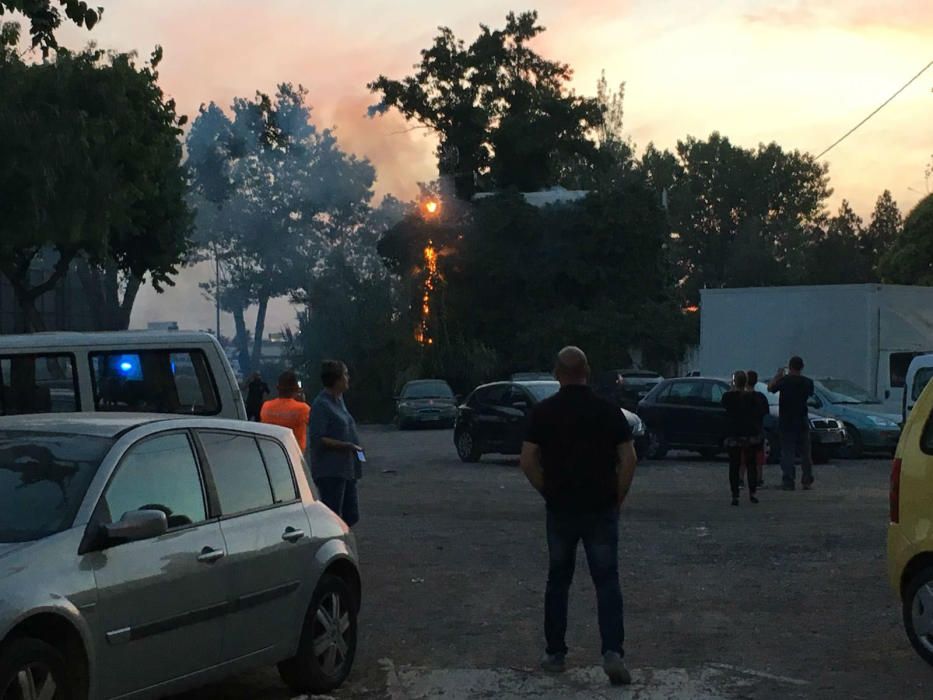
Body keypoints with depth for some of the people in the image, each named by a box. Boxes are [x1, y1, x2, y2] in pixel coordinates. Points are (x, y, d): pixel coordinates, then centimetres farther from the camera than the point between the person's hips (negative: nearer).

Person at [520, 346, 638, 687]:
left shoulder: (544, 411, -3)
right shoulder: (608, 410, -2)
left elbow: (528, 461, -6)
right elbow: (628, 459, -4)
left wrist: (547, 491, 7)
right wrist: (617, 498, 6)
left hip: (560, 508, 1)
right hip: (601, 508, 0)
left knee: (558, 581, 13)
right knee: (607, 581, 2)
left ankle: (555, 653, 17)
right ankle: (612, 651, -12)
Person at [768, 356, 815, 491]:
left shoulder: (784, 381, -12)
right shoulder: (807, 382, -3)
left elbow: (770, 387, 1)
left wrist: (778, 375, 15)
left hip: (786, 421, -3)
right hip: (802, 421, 3)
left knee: (787, 452, 0)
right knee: (805, 452, 12)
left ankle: (788, 482, -4)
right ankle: (807, 481, 13)